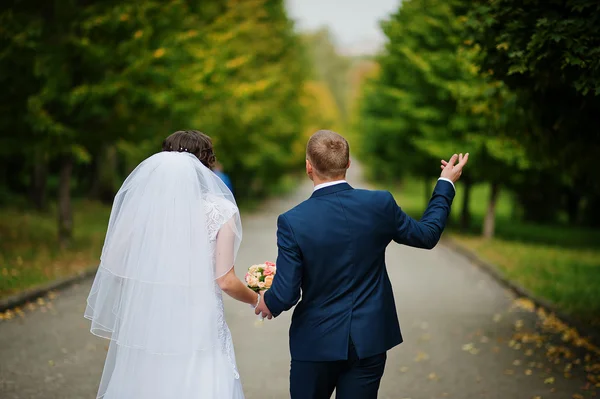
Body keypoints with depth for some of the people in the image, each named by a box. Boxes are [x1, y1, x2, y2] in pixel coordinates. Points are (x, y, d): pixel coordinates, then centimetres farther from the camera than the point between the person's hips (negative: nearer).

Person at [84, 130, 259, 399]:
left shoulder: (141, 204, -1)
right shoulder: (219, 211, -7)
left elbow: (120, 271, 2)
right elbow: (225, 281, -7)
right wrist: (256, 299, 12)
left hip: (145, 327, 3)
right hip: (197, 330, -3)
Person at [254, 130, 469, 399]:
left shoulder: (293, 221, -16)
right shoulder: (380, 205, -10)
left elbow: (286, 294, -14)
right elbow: (427, 234, 8)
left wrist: (268, 304, 10)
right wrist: (446, 184, 21)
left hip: (316, 343, -2)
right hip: (369, 341, 2)